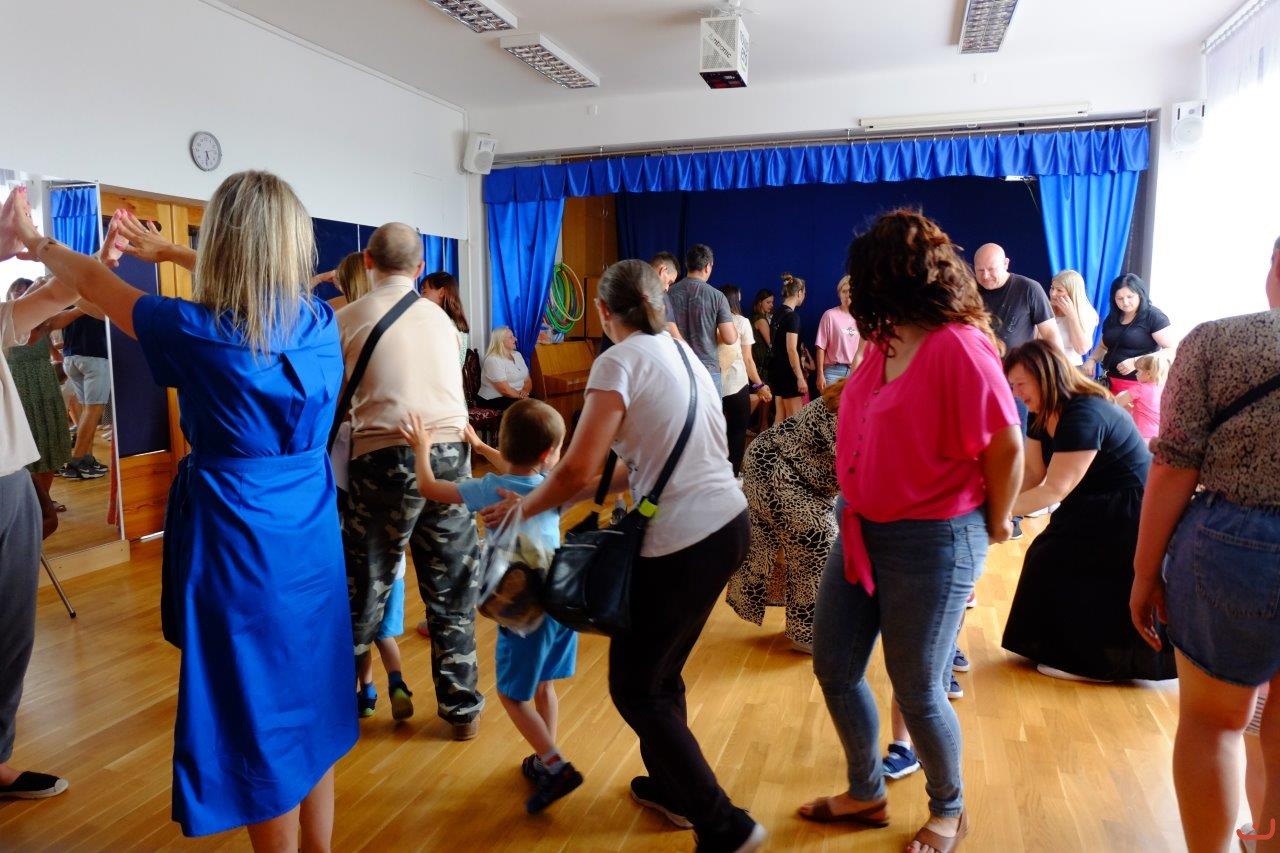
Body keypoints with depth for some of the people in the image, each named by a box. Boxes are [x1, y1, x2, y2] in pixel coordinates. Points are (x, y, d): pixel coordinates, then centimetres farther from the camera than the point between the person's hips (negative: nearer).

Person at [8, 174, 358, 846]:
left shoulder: (198, 332, -16)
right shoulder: (320, 322, -4)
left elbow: (95, 285, 4)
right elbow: (259, 284, 19)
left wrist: (37, 243, 24)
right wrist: (167, 250, 29)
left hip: (238, 550, -5)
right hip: (312, 544, 5)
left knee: (259, 722, 10)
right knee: (308, 708, 20)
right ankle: (319, 845, 36)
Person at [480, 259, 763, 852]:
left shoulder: (620, 361, -11)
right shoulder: (681, 352, 14)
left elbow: (578, 471, -17)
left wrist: (525, 507, 2)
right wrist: (566, 497, 16)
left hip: (684, 543, -9)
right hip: (728, 523, 9)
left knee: (635, 688, 7)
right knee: (661, 671, 23)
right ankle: (669, 786, 40)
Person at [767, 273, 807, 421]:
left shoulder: (777, 314, 11)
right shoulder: (792, 316, -14)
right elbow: (791, 350, -19)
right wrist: (800, 377, -17)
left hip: (777, 369, 9)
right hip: (789, 372, -9)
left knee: (780, 417, 11)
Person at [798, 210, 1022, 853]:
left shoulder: (958, 346, -20)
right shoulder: (884, 341, 6)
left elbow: (1006, 444, -19)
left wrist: (994, 523, -5)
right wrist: (855, 509, 11)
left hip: (933, 542, -8)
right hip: (862, 532, 8)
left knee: (917, 692, 7)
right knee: (834, 668, 15)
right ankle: (867, 793, 39)